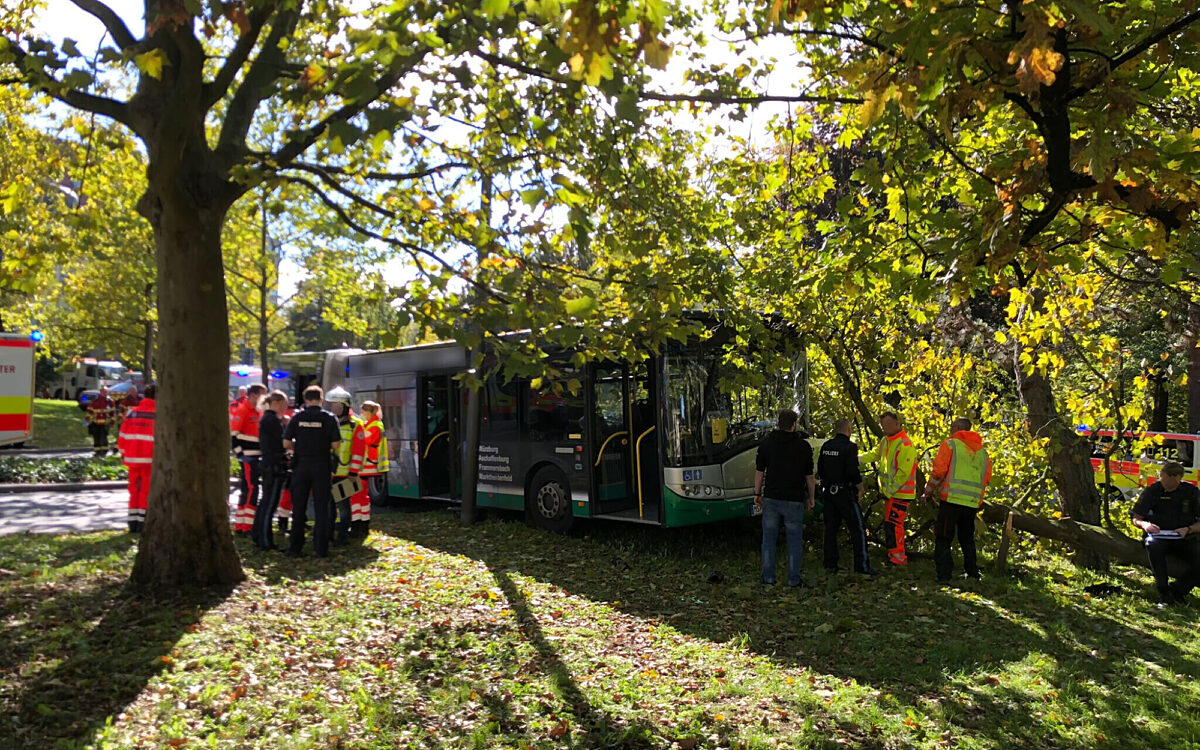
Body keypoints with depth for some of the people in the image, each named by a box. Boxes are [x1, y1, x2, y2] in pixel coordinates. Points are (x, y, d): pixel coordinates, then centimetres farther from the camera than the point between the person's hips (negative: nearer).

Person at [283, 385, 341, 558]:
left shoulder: (297, 417, -1)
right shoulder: (329, 418, -7)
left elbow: (286, 443, -2)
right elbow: (336, 445, -10)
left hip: (301, 465, 2)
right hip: (321, 466, -2)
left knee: (298, 508, 11)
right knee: (321, 508, 6)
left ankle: (295, 547, 15)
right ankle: (321, 548, 6)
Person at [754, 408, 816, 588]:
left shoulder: (767, 443, 1)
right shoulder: (803, 446, -2)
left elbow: (759, 471, 4)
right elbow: (809, 476, 2)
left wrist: (757, 494, 13)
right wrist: (811, 497, 13)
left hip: (771, 498, 2)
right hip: (794, 499, -1)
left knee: (769, 538, 9)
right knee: (794, 541, 7)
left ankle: (768, 578, 11)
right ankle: (794, 580, 9)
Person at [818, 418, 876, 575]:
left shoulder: (826, 446, 6)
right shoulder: (849, 447, -16)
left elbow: (820, 469, 12)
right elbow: (853, 472, -19)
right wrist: (860, 488, -4)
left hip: (828, 492, 7)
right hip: (845, 493, -7)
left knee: (831, 528, 12)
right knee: (857, 529, 1)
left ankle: (830, 564, 16)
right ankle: (862, 565, 0)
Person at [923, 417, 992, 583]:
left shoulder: (950, 444, -1)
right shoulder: (982, 451, 16)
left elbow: (939, 471, -9)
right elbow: (987, 477, 12)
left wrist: (929, 491, 3)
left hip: (951, 499, -5)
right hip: (973, 503, 5)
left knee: (943, 539, -1)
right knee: (967, 538, 21)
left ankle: (944, 575, -7)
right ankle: (972, 573, 25)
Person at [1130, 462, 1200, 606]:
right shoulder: (1152, 491, -1)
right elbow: (1136, 519, 5)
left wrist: (1188, 529, -17)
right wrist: (1144, 524, -17)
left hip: (1185, 539, 1)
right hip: (1159, 536, -1)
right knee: (1152, 544, -37)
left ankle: (1178, 589, 0)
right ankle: (1163, 592, -27)